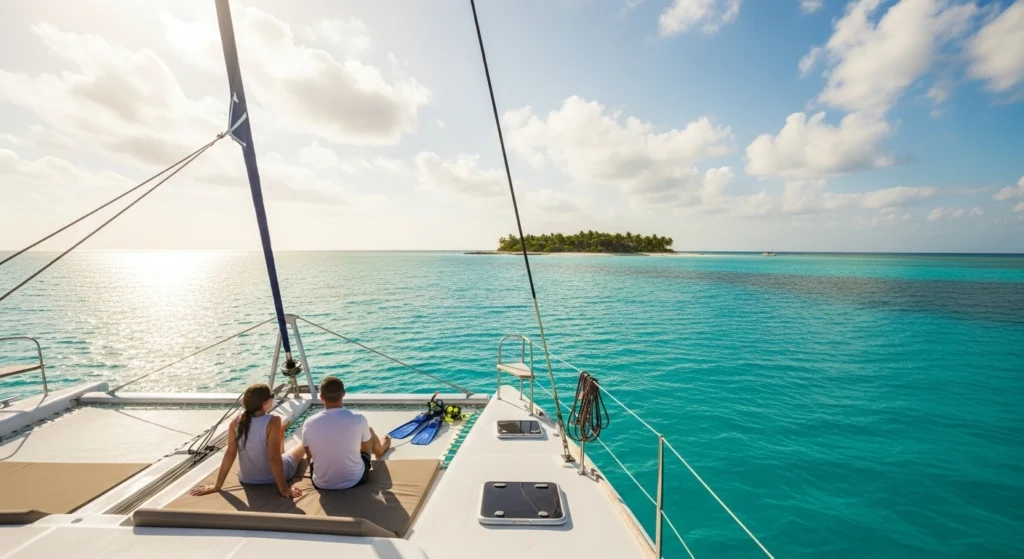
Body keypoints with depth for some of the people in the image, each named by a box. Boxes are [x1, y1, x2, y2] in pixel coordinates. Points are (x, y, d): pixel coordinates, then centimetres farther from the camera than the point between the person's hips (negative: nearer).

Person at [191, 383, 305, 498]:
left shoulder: (236, 421, -15)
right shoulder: (273, 421, -29)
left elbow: (230, 454, -12)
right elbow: (274, 458, -29)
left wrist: (217, 486, -1)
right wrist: (284, 489, -21)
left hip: (246, 479, 5)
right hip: (272, 478, -5)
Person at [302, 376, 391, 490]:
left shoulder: (309, 423, -15)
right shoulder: (359, 419, -19)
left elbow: (310, 455, 3)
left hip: (321, 484, 2)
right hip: (355, 480, -1)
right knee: (369, 431, 22)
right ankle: (381, 449, 55)